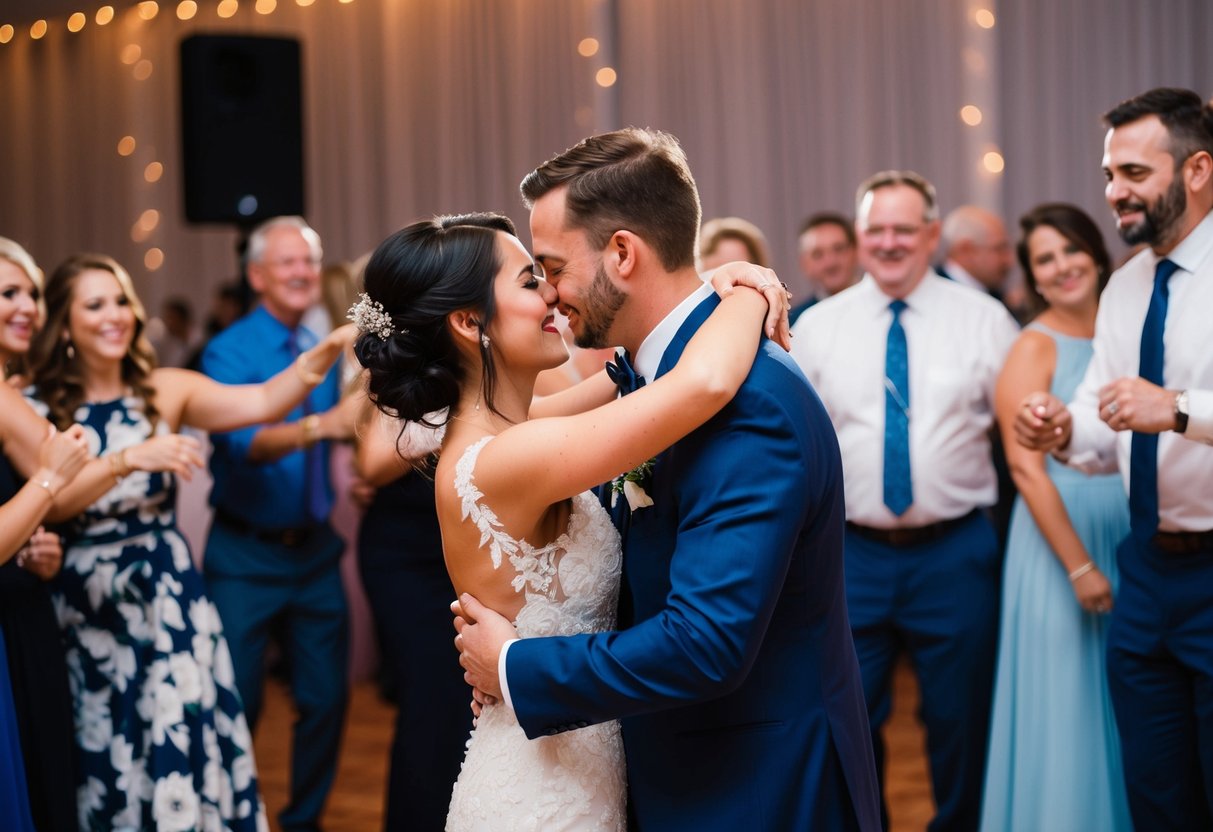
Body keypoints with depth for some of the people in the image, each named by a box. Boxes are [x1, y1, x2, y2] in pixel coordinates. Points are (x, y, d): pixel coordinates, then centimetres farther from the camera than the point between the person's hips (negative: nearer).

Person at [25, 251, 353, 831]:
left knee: (180, 739, 0)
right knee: (101, 756, 8)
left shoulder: (166, 392, 1)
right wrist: (130, 460, -27)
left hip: (166, 601, 1)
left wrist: (328, 350, -28)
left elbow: (262, 402, -14)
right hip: (83, 608, -1)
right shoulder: (34, 409, -3)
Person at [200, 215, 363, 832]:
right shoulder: (229, 351, -11)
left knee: (326, 696, 10)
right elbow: (243, 441, -27)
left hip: (314, 549, 5)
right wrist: (320, 425, -43)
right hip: (246, 556, -5)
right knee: (237, 703, 2)